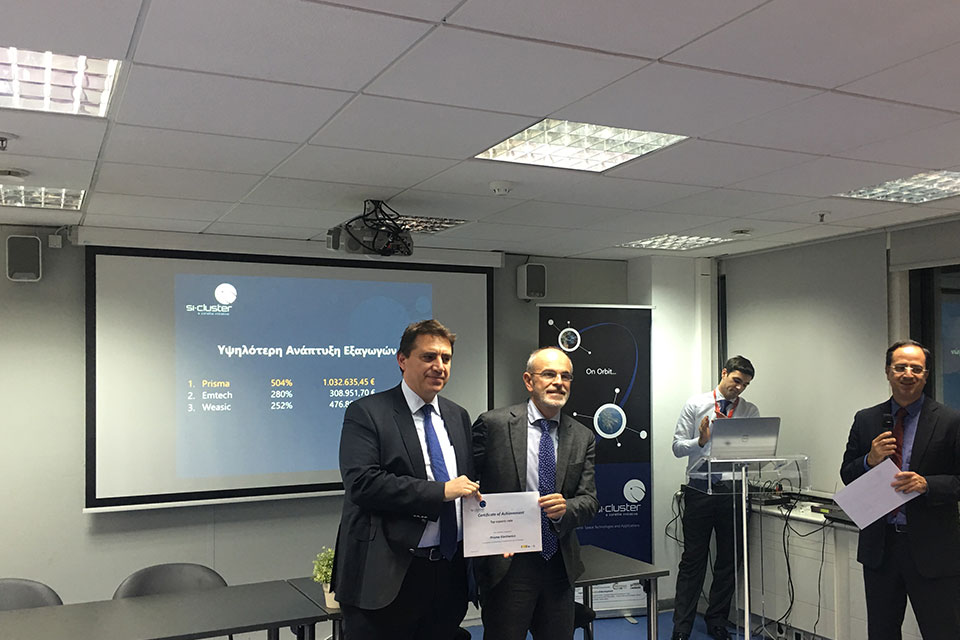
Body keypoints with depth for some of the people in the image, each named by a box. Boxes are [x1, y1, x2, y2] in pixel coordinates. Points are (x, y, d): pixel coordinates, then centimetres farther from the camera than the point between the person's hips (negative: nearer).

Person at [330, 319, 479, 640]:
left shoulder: (458, 416, 13)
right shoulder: (366, 413, -7)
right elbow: (361, 483, -19)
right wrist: (440, 491, -20)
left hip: (449, 575, 6)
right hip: (388, 576, -5)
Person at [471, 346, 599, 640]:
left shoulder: (582, 437, 5)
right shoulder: (494, 424, -7)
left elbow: (590, 500, 2)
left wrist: (566, 508, -20)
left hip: (560, 565, 4)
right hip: (506, 564, -4)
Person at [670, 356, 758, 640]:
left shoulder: (750, 411, 6)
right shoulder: (695, 404, 2)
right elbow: (677, 447, -1)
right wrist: (701, 440, -19)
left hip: (732, 491, 2)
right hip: (699, 490, -2)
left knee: (729, 561, 11)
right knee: (693, 561, 1)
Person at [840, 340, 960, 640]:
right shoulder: (865, 420, 5)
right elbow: (847, 475, 7)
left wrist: (927, 484, -22)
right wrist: (870, 460, -12)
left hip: (932, 548, -3)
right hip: (879, 546, 3)